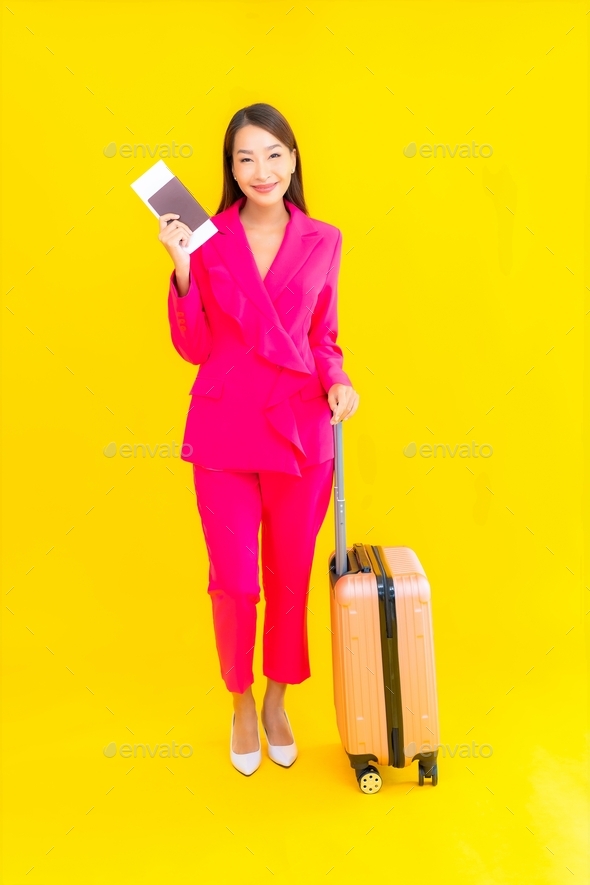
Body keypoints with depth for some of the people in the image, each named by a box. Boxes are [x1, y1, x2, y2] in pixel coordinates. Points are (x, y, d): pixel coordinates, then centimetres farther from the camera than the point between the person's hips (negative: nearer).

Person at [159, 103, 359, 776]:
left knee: (290, 577, 12)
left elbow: (322, 338, 12)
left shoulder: (322, 242, 5)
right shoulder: (207, 239, 1)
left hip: (300, 431, 1)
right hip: (223, 432, -1)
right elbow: (194, 348, -1)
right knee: (233, 583, 5)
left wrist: (336, 380, -8)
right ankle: (241, 703, 33)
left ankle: (277, 699, 37)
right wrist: (182, 268, -12)